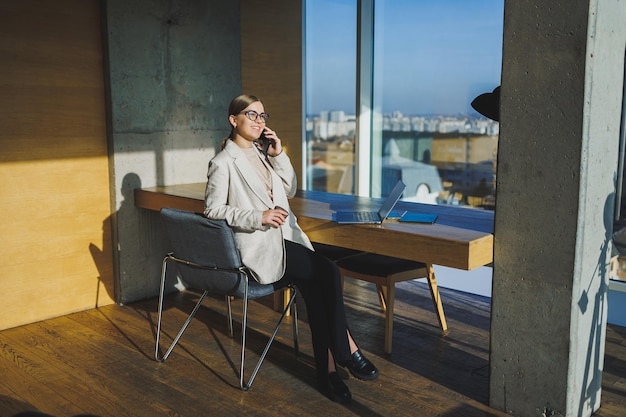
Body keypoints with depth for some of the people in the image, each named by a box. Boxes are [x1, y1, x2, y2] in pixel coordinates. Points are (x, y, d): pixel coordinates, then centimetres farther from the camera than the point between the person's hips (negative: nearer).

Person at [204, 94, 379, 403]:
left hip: (287, 237, 7)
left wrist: (278, 155, 5)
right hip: (258, 245, -6)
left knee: (315, 286, -20)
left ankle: (328, 369, -12)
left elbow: (290, 190, 18)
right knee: (328, 272, -21)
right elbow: (213, 209, -9)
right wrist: (258, 217, -19)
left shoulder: (262, 154, 17)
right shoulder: (223, 163, -4)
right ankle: (347, 352, -7)